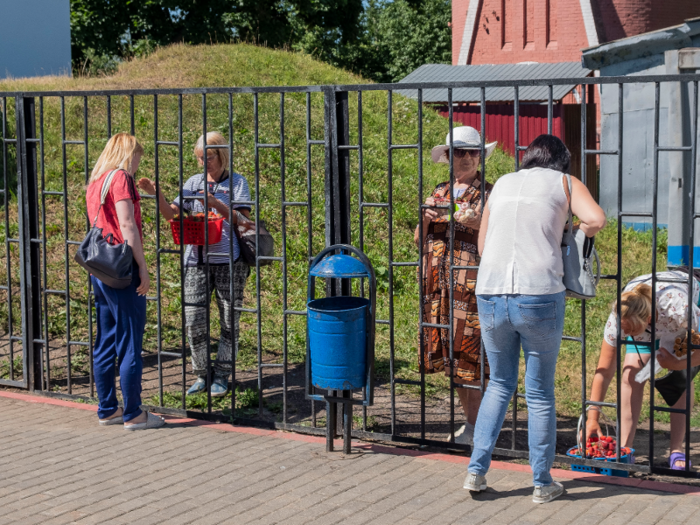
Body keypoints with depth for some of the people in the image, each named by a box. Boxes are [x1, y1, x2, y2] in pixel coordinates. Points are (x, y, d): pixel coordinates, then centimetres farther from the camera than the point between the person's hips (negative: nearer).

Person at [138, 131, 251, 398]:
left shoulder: (236, 182, 2)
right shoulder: (194, 182, 11)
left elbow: (243, 220, -8)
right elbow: (172, 214, 7)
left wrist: (216, 203, -20)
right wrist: (156, 194, -9)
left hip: (229, 262, -3)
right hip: (196, 260, 3)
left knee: (229, 321, 4)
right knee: (193, 320, -1)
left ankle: (221, 376, 17)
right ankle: (202, 374, 14)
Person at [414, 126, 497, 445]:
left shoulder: (489, 195, 1)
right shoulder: (439, 193, 16)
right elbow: (419, 240, 17)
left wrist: (478, 224, -21)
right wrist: (426, 219, -3)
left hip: (472, 286, -5)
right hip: (437, 285, 5)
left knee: (469, 355, -8)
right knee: (451, 357, 7)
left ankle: (479, 425, 2)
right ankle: (472, 423, 17)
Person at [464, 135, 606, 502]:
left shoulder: (502, 184, 19)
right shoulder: (565, 182, 8)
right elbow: (596, 219, -9)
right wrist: (580, 230, 11)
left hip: (490, 295, 4)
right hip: (539, 296, -4)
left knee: (500, 384, 22)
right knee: (540, 394, 9)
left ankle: (476, 470, 17)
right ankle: (543, 484, 18)